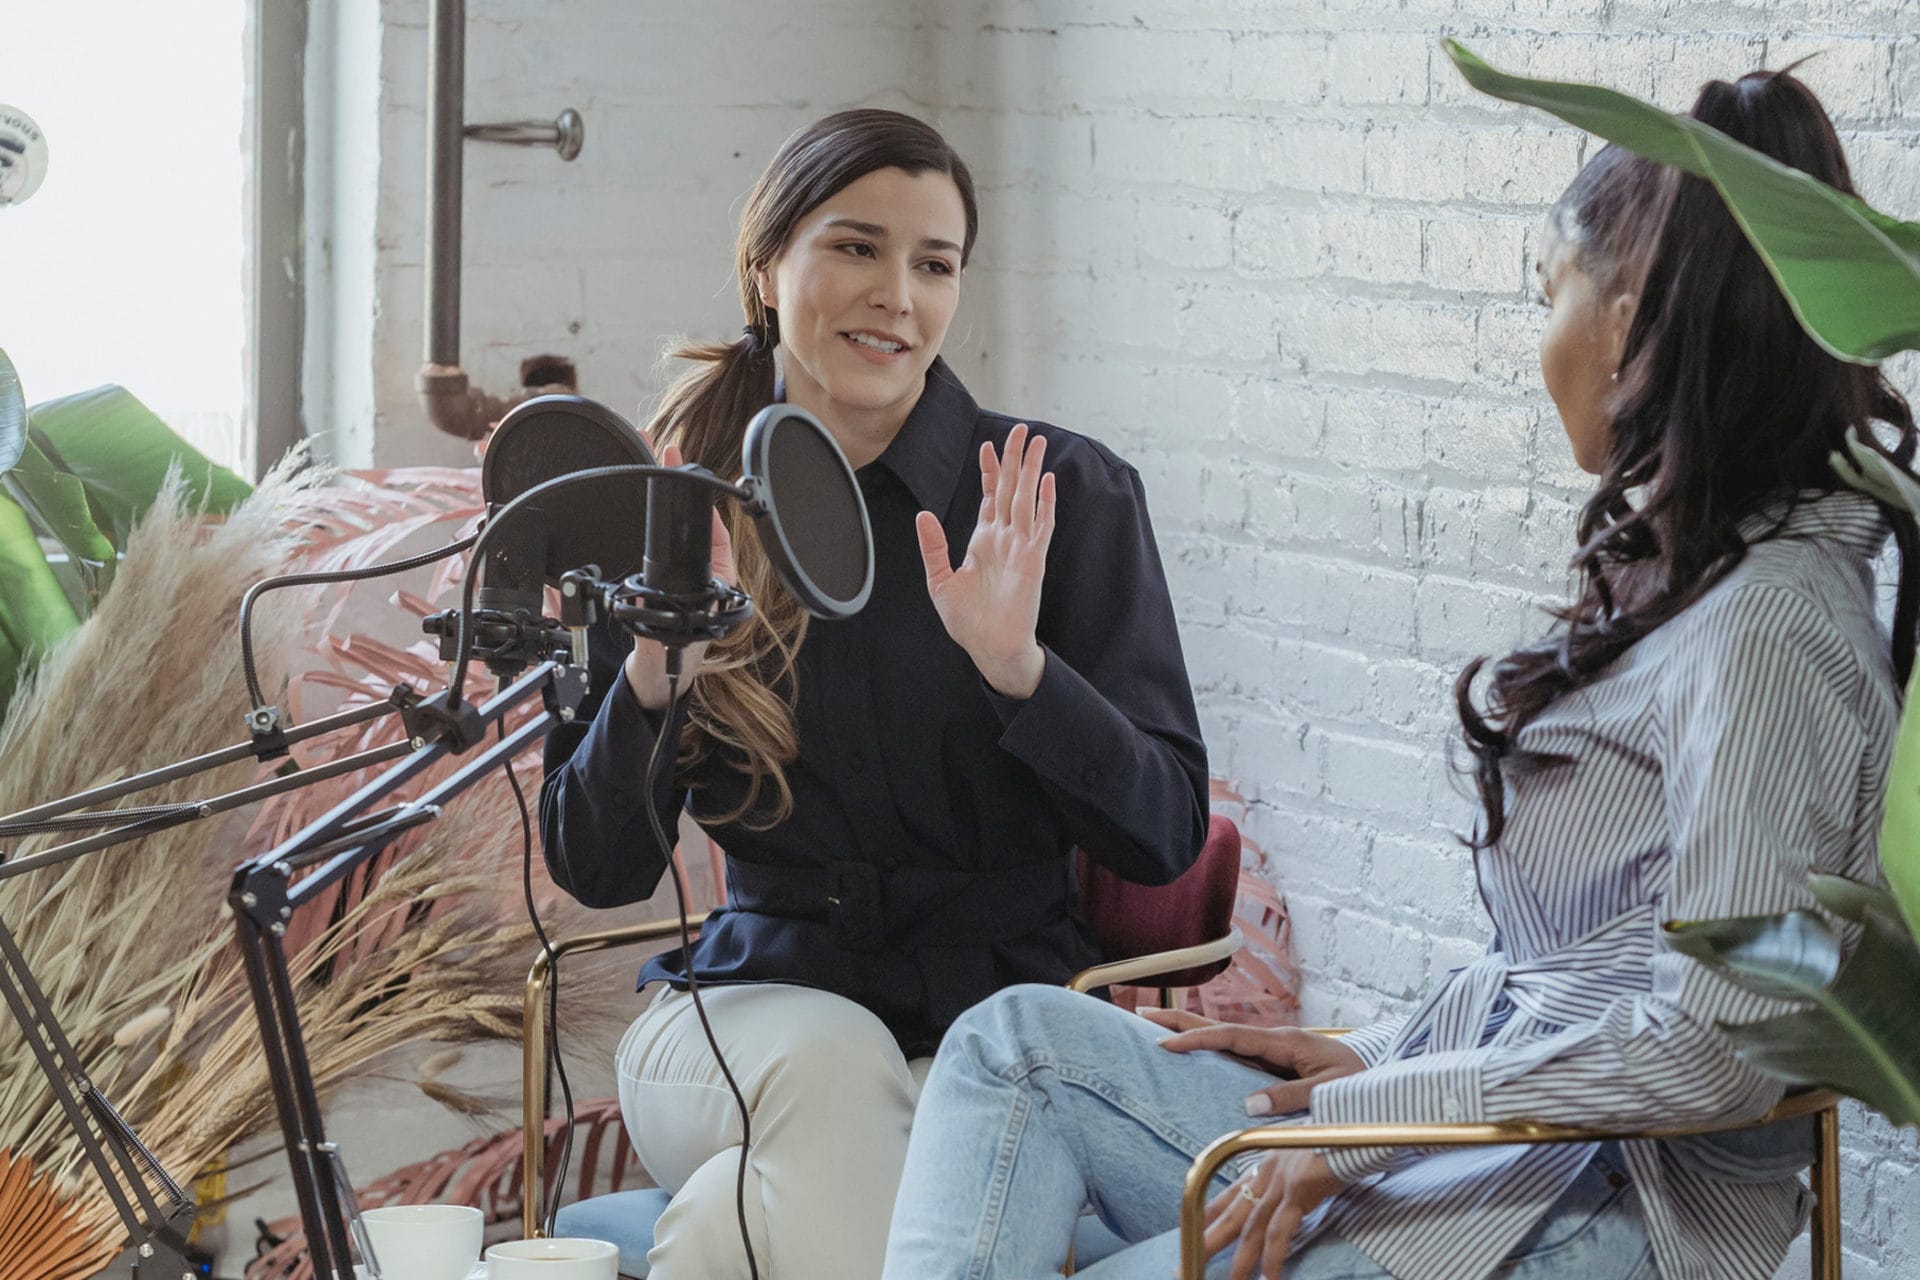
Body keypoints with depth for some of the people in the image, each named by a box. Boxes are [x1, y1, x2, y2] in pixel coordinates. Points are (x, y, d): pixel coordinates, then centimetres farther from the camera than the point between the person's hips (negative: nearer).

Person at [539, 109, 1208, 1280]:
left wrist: (1014, 663, -22)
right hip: (750, 1007, 3)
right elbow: (595, 870, 5)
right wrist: (652, 674, -13)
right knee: (831, 1058, -34)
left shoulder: (1067, 499, -1)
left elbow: (1166, 835, -6)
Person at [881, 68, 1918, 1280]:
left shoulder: (1769, 627, -18)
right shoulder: (1680, 570, 14)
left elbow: (1717, 1048, -23)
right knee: (1021, 1038, 3)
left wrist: (1368, 1110, -17)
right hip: (1490, 1120, 10)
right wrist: (1368, 1057, 9)